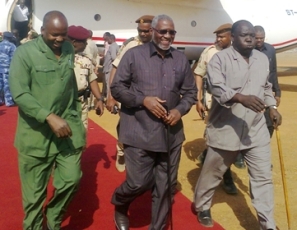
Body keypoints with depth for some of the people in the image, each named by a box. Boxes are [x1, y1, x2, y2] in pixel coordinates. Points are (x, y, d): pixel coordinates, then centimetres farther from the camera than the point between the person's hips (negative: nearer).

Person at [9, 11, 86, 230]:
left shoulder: (69, 49, 7)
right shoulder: (25, 52, -9)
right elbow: (19, 94, -17)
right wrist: (49, 117, -27)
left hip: (68, 128, 4)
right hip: (36, 133, -4)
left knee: (71, 179, 5)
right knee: (35, 191, 7)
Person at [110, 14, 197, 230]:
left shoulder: (181, 59, 7)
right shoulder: (134, 54, -3)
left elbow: (191, 92, 13)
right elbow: (117, 88, -2)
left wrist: (180, 110, -7)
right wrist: (143, 100, -15)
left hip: (171, 133, 4)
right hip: (140, 132, -4)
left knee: (166, 186, 11)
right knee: (138, 183, -1)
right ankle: (120, 206, 35)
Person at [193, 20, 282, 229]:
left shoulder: (262, 59, 9)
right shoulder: (220, 58, -10)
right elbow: (218, 89, -23)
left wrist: (272, 107, 8)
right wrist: (242, 98, -37)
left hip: (256, 130, 5)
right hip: (226, 129, -4)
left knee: (263, 177, 5)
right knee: (212, 174, 13)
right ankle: (202, 207, 37)